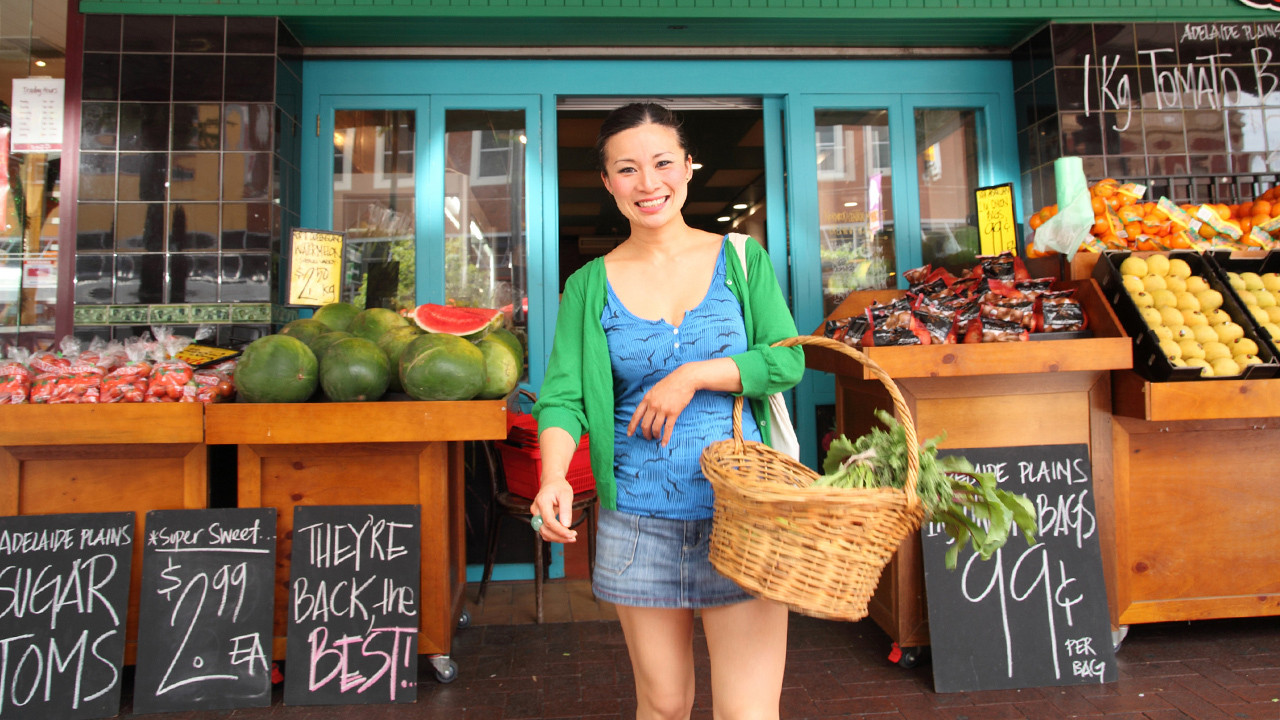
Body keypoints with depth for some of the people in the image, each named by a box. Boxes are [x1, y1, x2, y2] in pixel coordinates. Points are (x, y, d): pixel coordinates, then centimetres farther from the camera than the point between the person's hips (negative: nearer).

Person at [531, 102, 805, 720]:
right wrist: (553, 477, -21)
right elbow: (562, 396, -3)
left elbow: (787, 362, -2)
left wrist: (692, 375, -14)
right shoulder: (590, 286, 4)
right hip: (637, 524, 1)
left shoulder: (742, 258, 3)